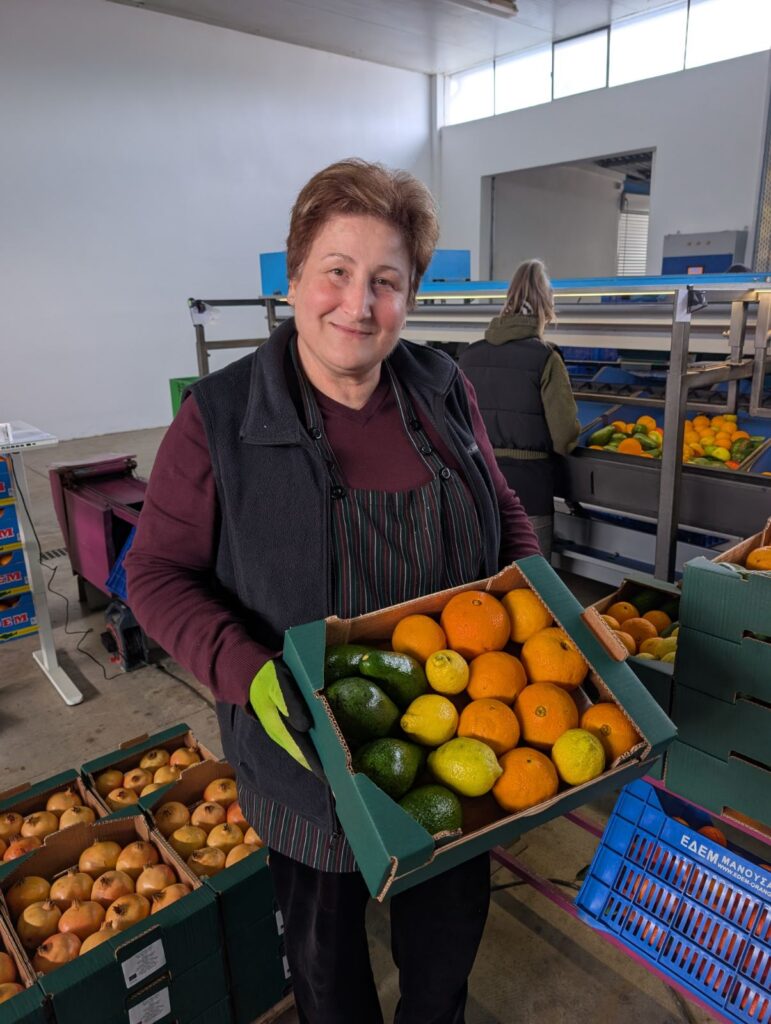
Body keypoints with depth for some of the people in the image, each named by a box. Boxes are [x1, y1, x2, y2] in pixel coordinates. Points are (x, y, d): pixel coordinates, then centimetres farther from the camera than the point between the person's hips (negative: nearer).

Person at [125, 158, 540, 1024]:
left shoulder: (443, 393, -4)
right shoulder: (219, 419, -16)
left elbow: (504, 513, 7)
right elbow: (158, 573, -12)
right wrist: (249, 674, -27)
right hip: (312, 753, -3)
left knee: (453, 919, 28)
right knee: (325, 941, 25)